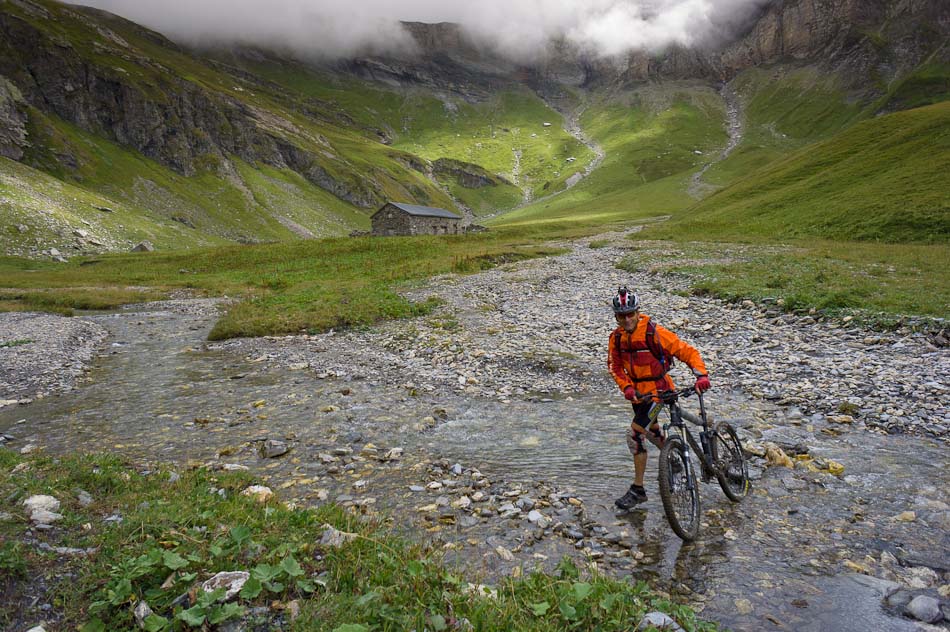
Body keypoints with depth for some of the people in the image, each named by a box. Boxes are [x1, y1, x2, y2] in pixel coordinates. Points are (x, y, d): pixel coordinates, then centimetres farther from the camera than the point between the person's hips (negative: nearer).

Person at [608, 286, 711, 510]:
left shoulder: (654, 332, -22)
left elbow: (687, 351, -19)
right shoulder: (616, 337, -6)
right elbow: (615, 367, 2)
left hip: (657, 390, -6)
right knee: (651, 431, 25)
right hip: (637, 392, 6)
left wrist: (701, 374, -33)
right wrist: (626, 388, -14)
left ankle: (638, 490, -1)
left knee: (634, 435, -15)